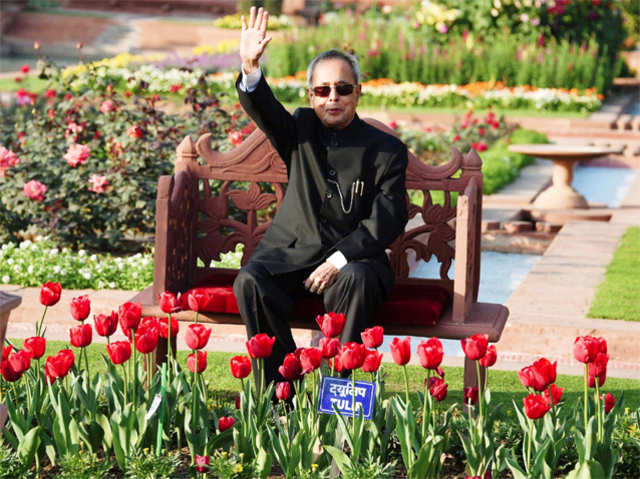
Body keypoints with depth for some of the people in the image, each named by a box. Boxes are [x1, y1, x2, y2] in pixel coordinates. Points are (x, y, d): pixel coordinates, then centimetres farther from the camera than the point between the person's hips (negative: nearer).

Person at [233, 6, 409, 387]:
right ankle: (280, 388, -21)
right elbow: (263, 110, -10)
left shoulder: (387, 150, 2)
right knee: (250, 282, -27)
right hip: (291, 252, 2)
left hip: (352, 257, -2)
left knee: (356, 282, -36)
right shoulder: (301, 130, 11)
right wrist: (250, 68, -32)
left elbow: (389, 220, -6)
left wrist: (339, 259, -18)